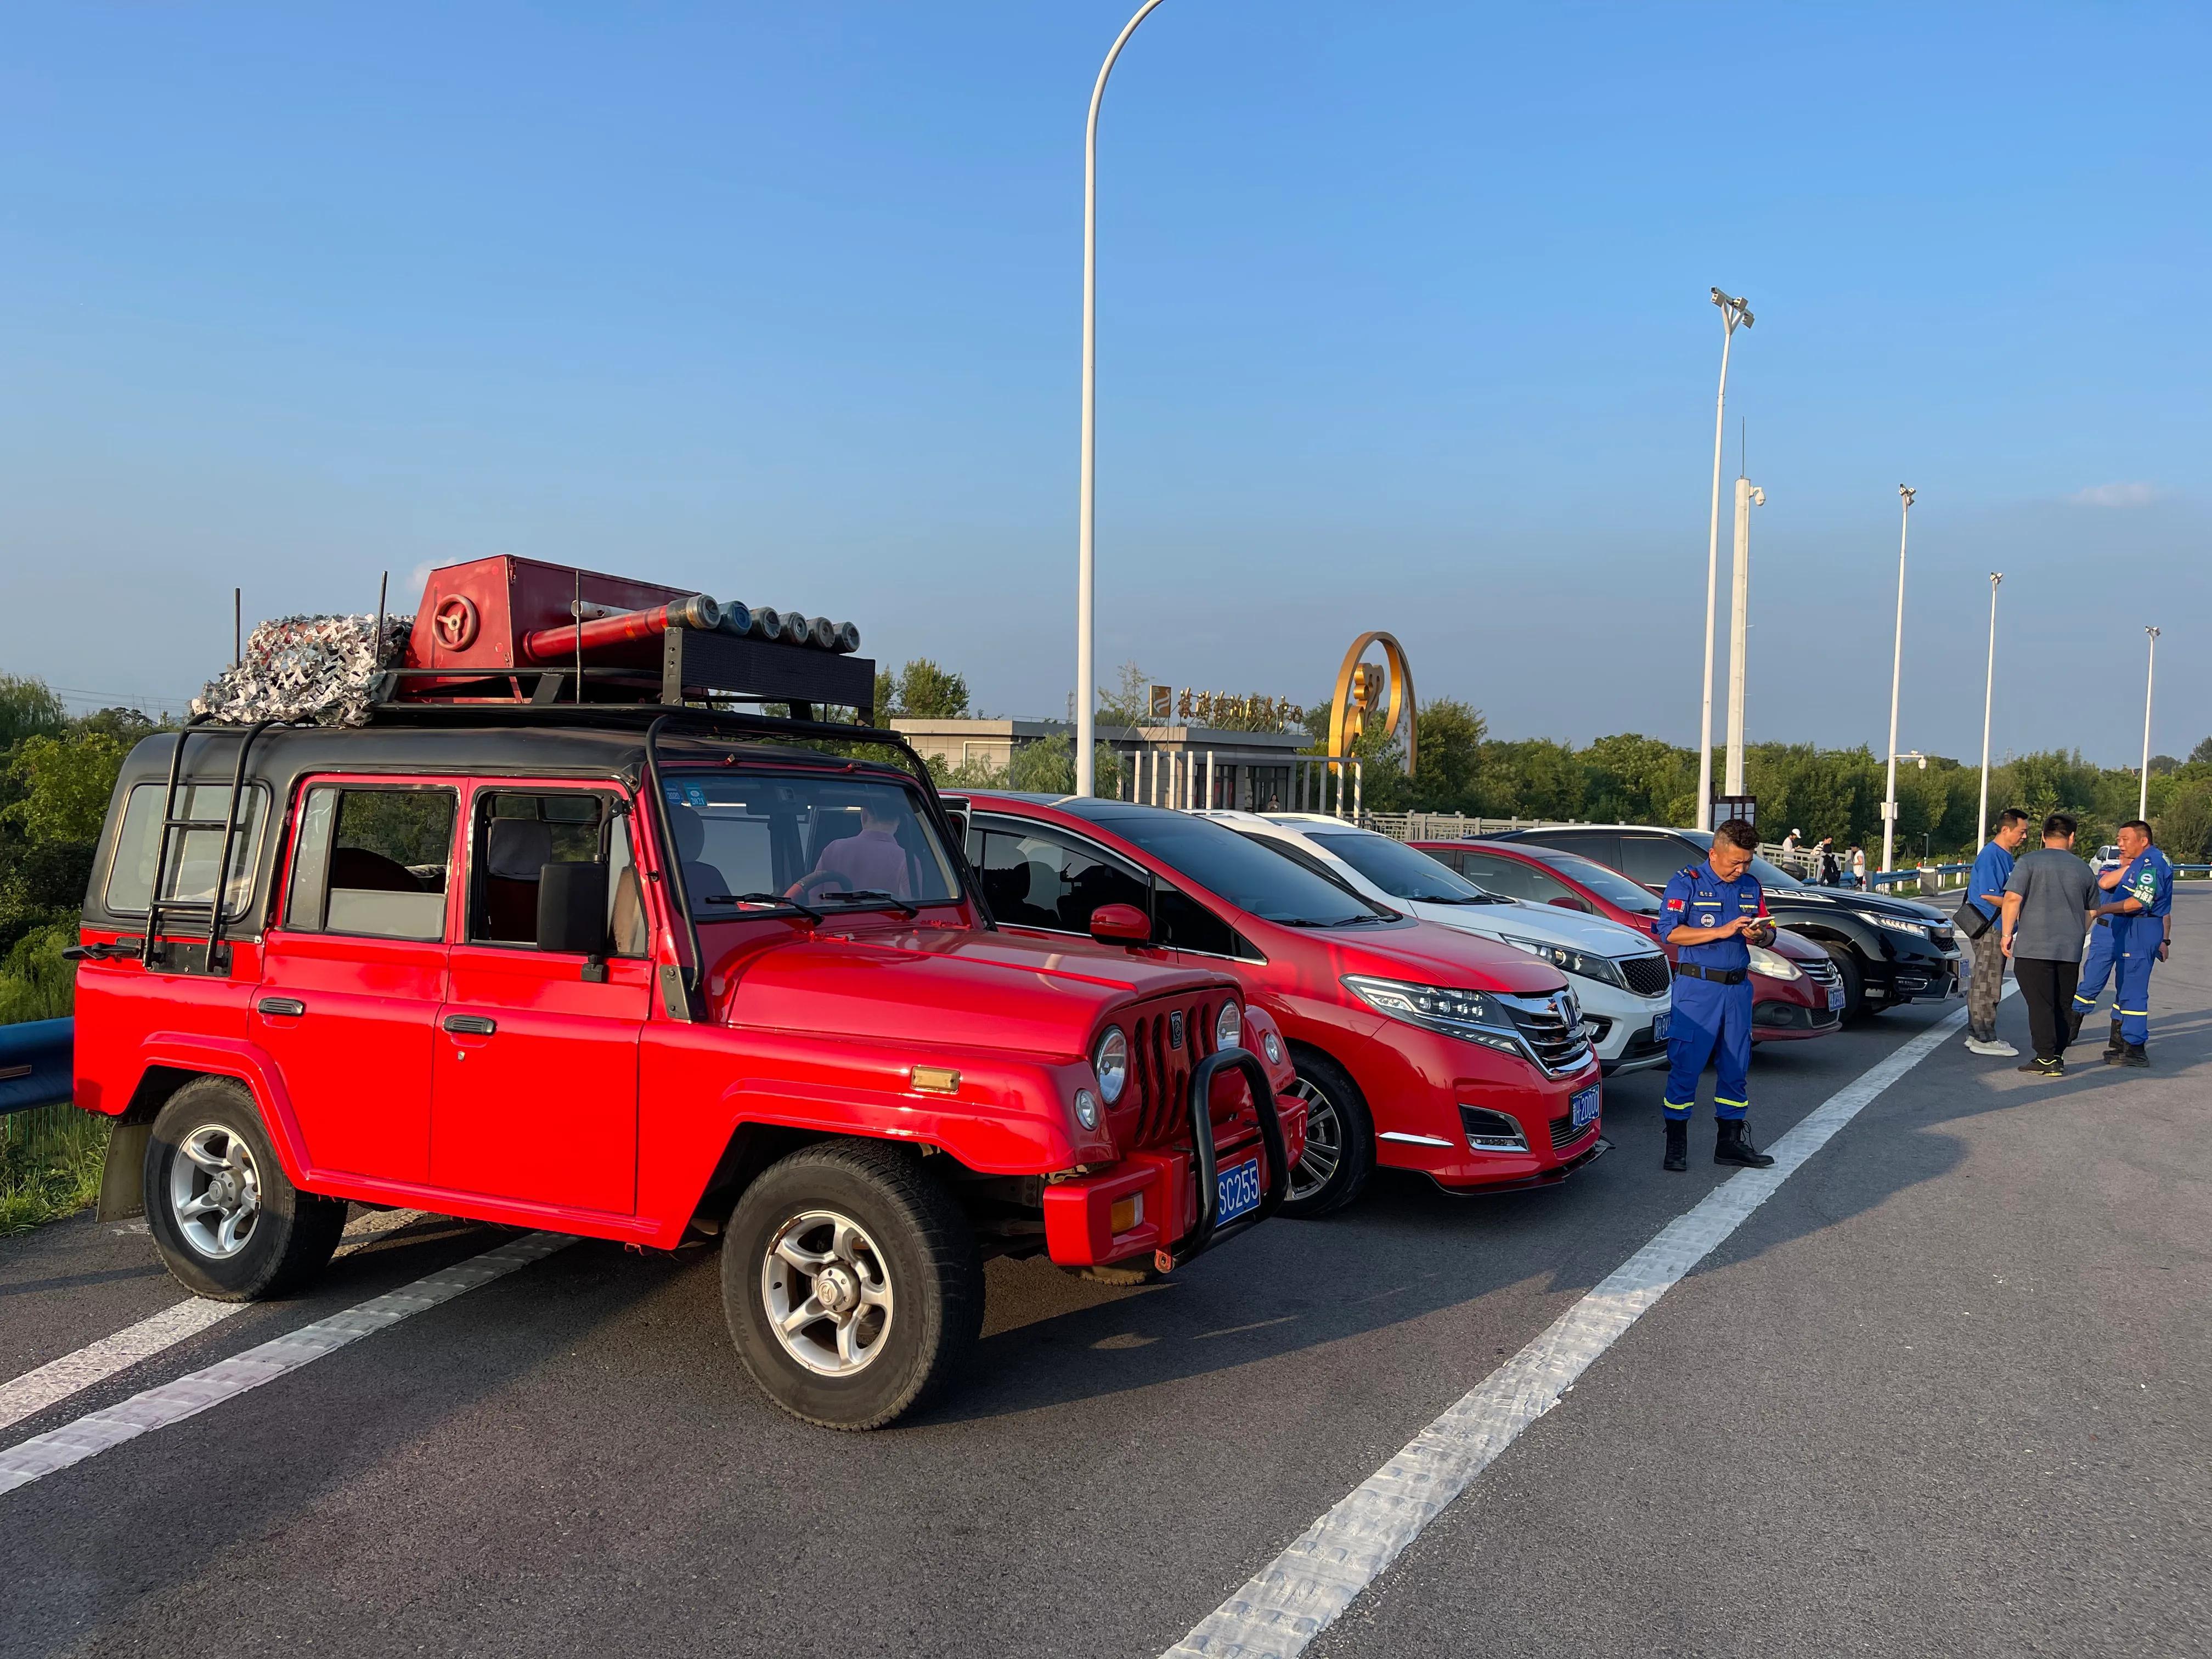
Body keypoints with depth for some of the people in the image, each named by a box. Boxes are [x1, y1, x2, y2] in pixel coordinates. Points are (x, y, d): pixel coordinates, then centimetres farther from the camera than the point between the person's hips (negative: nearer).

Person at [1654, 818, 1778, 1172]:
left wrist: (1760, 934, -7)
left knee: (1736, 1064, 9)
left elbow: (1769, 931, 18)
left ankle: (1730, 1142, 19)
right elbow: (1669, 932, -13)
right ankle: (1676, 1143, 3)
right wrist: (1722, 932, -19)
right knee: (1685, 1064, -5)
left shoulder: (1750, 886, 14)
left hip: (1738, 987, 6)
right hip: (1697, 987, -6)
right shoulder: (1687, 882, -4)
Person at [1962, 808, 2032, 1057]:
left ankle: (1977, 1035, 21)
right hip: (1989, 927, -10)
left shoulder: (2006, 856, 16)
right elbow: (1987, 895, -22)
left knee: (1983, 983, 14)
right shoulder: (1990, 855, -16)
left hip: (1997, 927, 10)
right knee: (1987, 985, -6)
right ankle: (1984, 1039, -2)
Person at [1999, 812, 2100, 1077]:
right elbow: (2091, 913, 19)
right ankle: (2058, 1057, 15)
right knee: (2062, 1005, 12)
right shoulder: (2083, 869, 10)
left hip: (2033, 948, -4)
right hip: (2071, 950, 4)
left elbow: (2013, 899, -13)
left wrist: (2007, 933, -4)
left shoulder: (2029, 863, -4)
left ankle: (2046, 1060, -5)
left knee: (2040, 1004, -3)